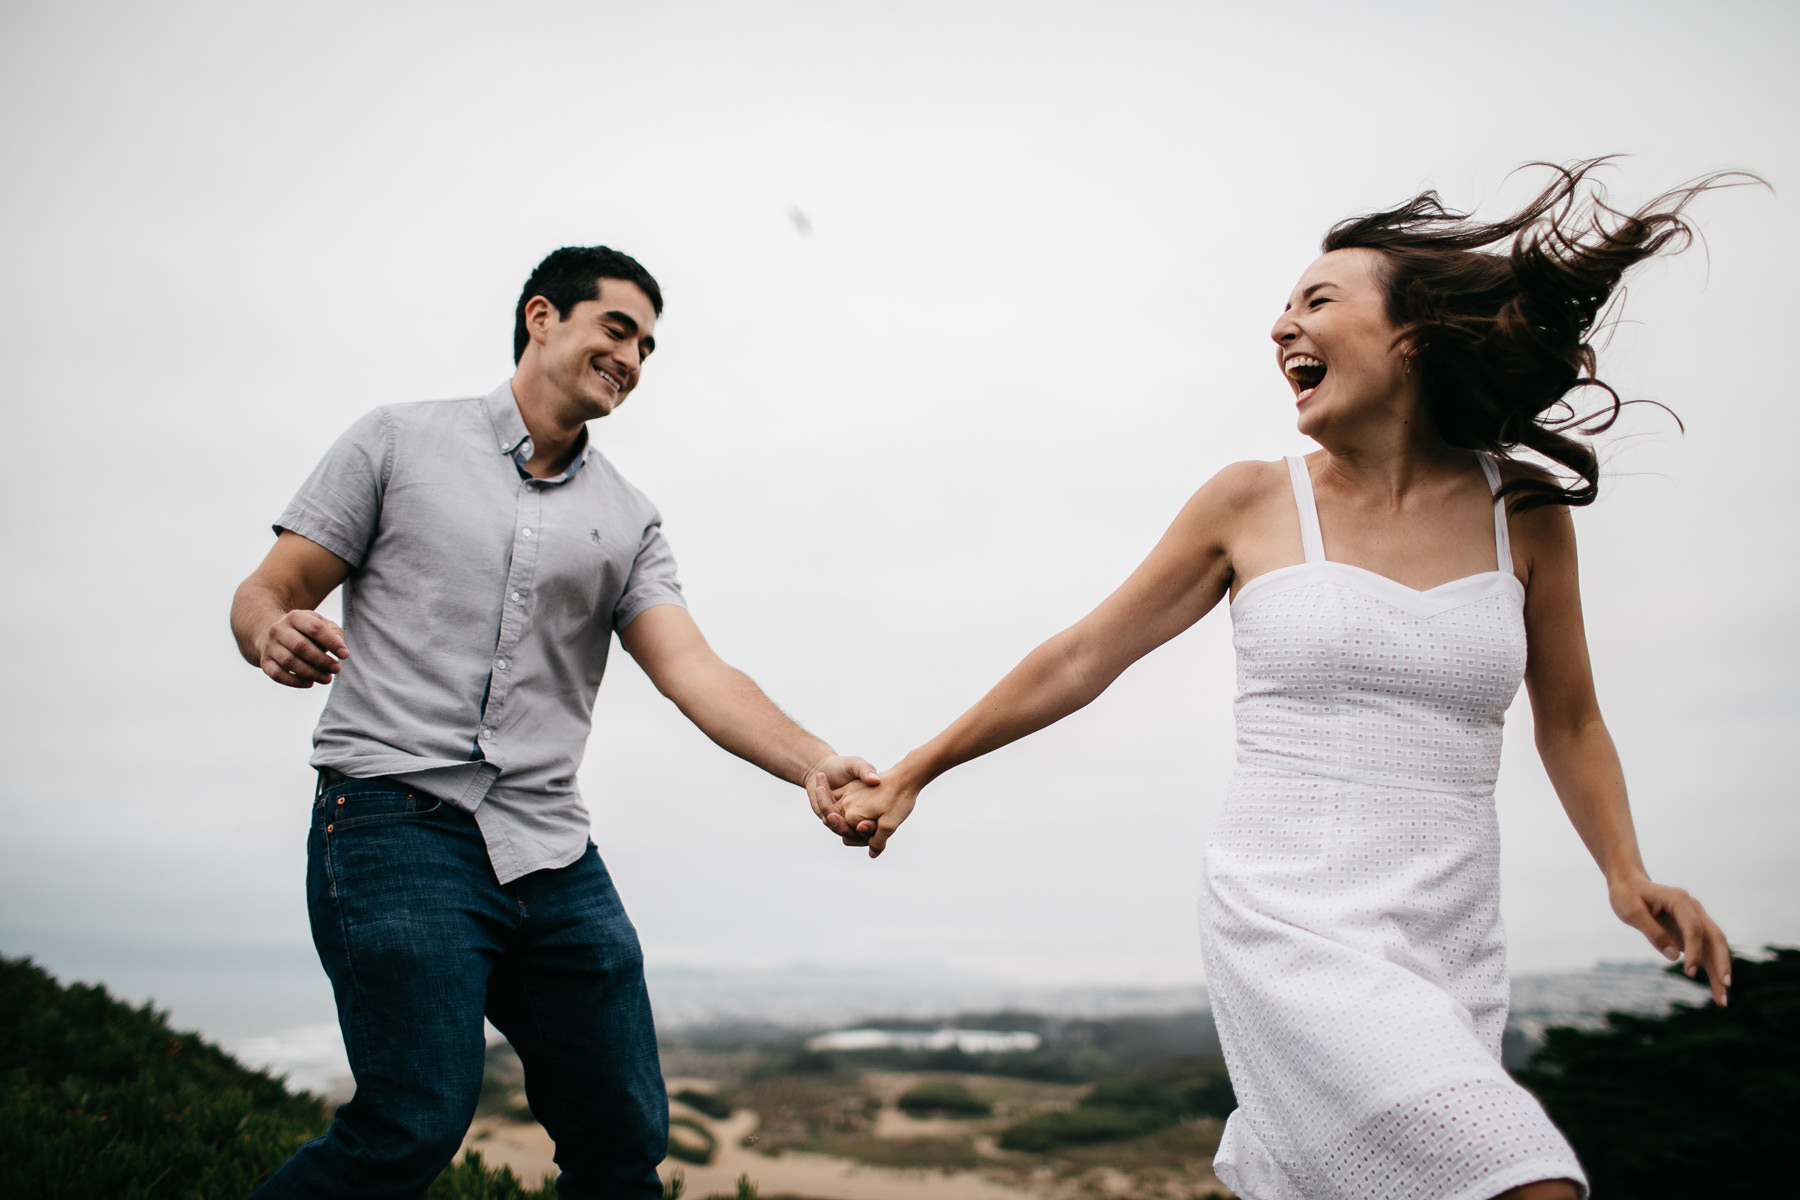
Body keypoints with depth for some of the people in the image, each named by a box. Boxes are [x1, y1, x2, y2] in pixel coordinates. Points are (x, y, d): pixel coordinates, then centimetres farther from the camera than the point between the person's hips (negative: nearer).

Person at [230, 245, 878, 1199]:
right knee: (420, 1119, -16)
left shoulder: (627, 521, 13)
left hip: (553, 851, 4)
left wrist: (815, 764, -16)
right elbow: (265, 594, 7)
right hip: (397, 822, -3)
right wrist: (276, 636, -18)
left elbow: (693, 672, 0)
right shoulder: (399, 440, 8)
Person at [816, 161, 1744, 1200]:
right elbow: (1081, 659, 5)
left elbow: (1568, 722, 18)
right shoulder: (1255, 503, 0)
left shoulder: (1525, 512, 6)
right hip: (1293, 930, -3)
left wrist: (1628, 874, 2)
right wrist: (911, 774, 9)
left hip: (1451, 954, 3)